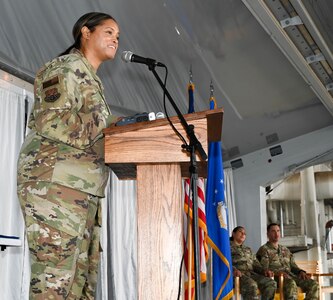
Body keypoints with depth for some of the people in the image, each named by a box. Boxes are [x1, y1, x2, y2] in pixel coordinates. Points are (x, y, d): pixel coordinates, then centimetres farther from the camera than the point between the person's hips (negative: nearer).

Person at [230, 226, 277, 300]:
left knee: (271, 283, -23)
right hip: (238, 275, -6)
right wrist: (234, 270, -25)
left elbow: (256, 265, 24)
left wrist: (264, 271, 1)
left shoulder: (248, 249, 34)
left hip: (251, 273, 6)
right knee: (251, 285, -38)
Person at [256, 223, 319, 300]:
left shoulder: (285, 250, 28)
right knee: (291, 284, -40)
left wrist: (301, 272, 2)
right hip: (275, 278, -7)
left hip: (291, 276, 7)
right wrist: (277, 272, -24)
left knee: (314, 284, -18)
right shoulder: (264, 250, 5)